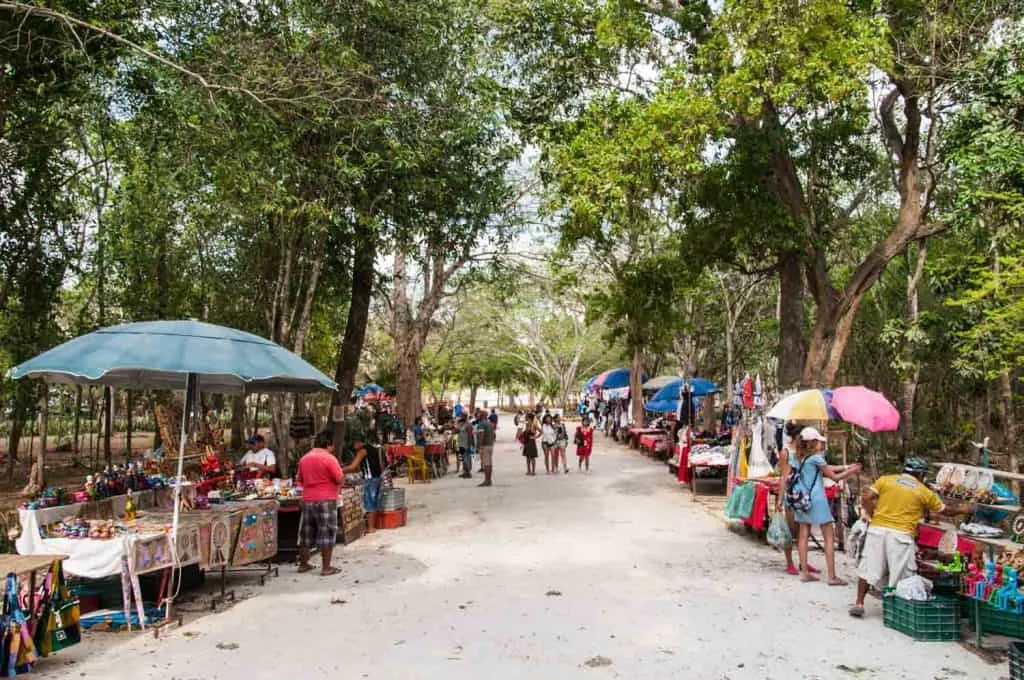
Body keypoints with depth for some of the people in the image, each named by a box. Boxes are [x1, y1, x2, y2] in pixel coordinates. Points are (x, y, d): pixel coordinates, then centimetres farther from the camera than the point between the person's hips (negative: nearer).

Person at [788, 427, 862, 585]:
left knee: (804, 535, 8)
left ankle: (804, 573, 11)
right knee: (829, 536, 1)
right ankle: (832, 576, 0)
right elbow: (834, 477, -6)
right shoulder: (816, 458, -13)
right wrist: (852, 471, 8)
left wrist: (846, 467, 14)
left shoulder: (797, 457, 8)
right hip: (817, 500, -7)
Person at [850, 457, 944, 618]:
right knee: (901, 574, 8)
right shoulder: (924, 492, 8)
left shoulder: (885, 479, 10)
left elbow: (867, 498, 1)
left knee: (868, 568, 9)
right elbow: (943, 509, 20)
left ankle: (859, 604, 10)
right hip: (901, 534, -2)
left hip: (878, 529, 2)